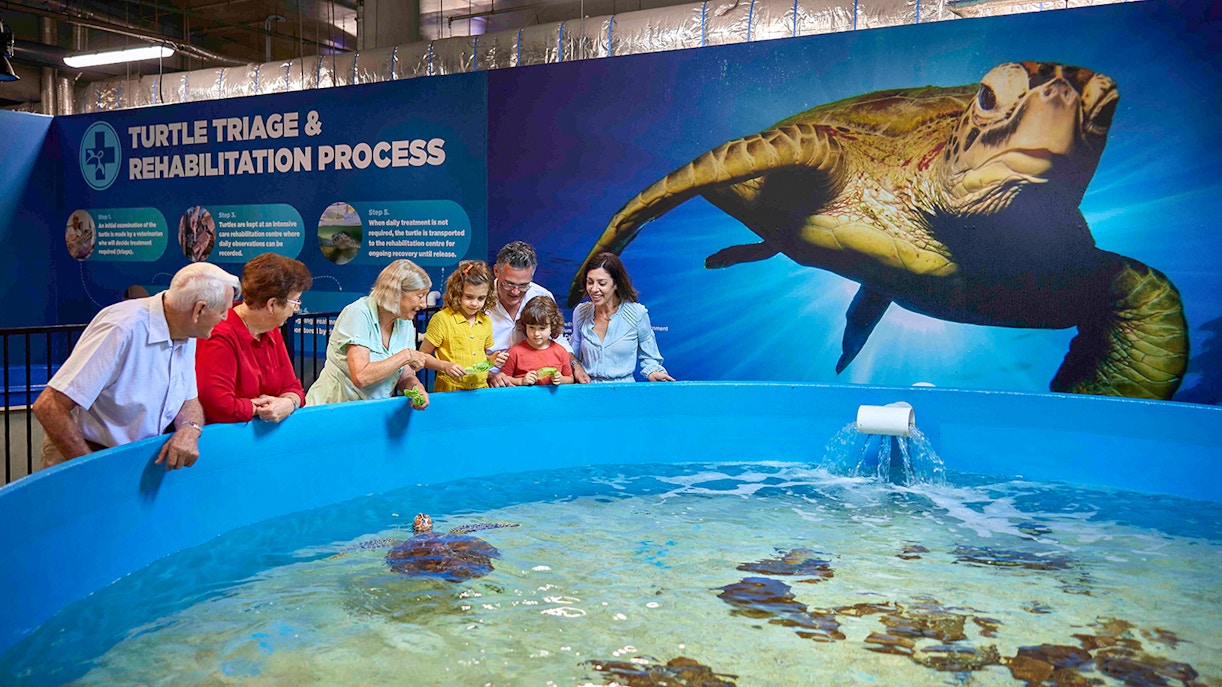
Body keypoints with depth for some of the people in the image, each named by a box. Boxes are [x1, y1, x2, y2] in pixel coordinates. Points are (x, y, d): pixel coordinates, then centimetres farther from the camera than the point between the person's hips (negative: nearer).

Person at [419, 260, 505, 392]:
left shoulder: (486, 321, 13)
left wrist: (491, 359, 6)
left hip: (480, 388, 5)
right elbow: (422, 355, -1)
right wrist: (445, 366, -16)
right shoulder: (442, 319, -5)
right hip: (449, 390, -5)